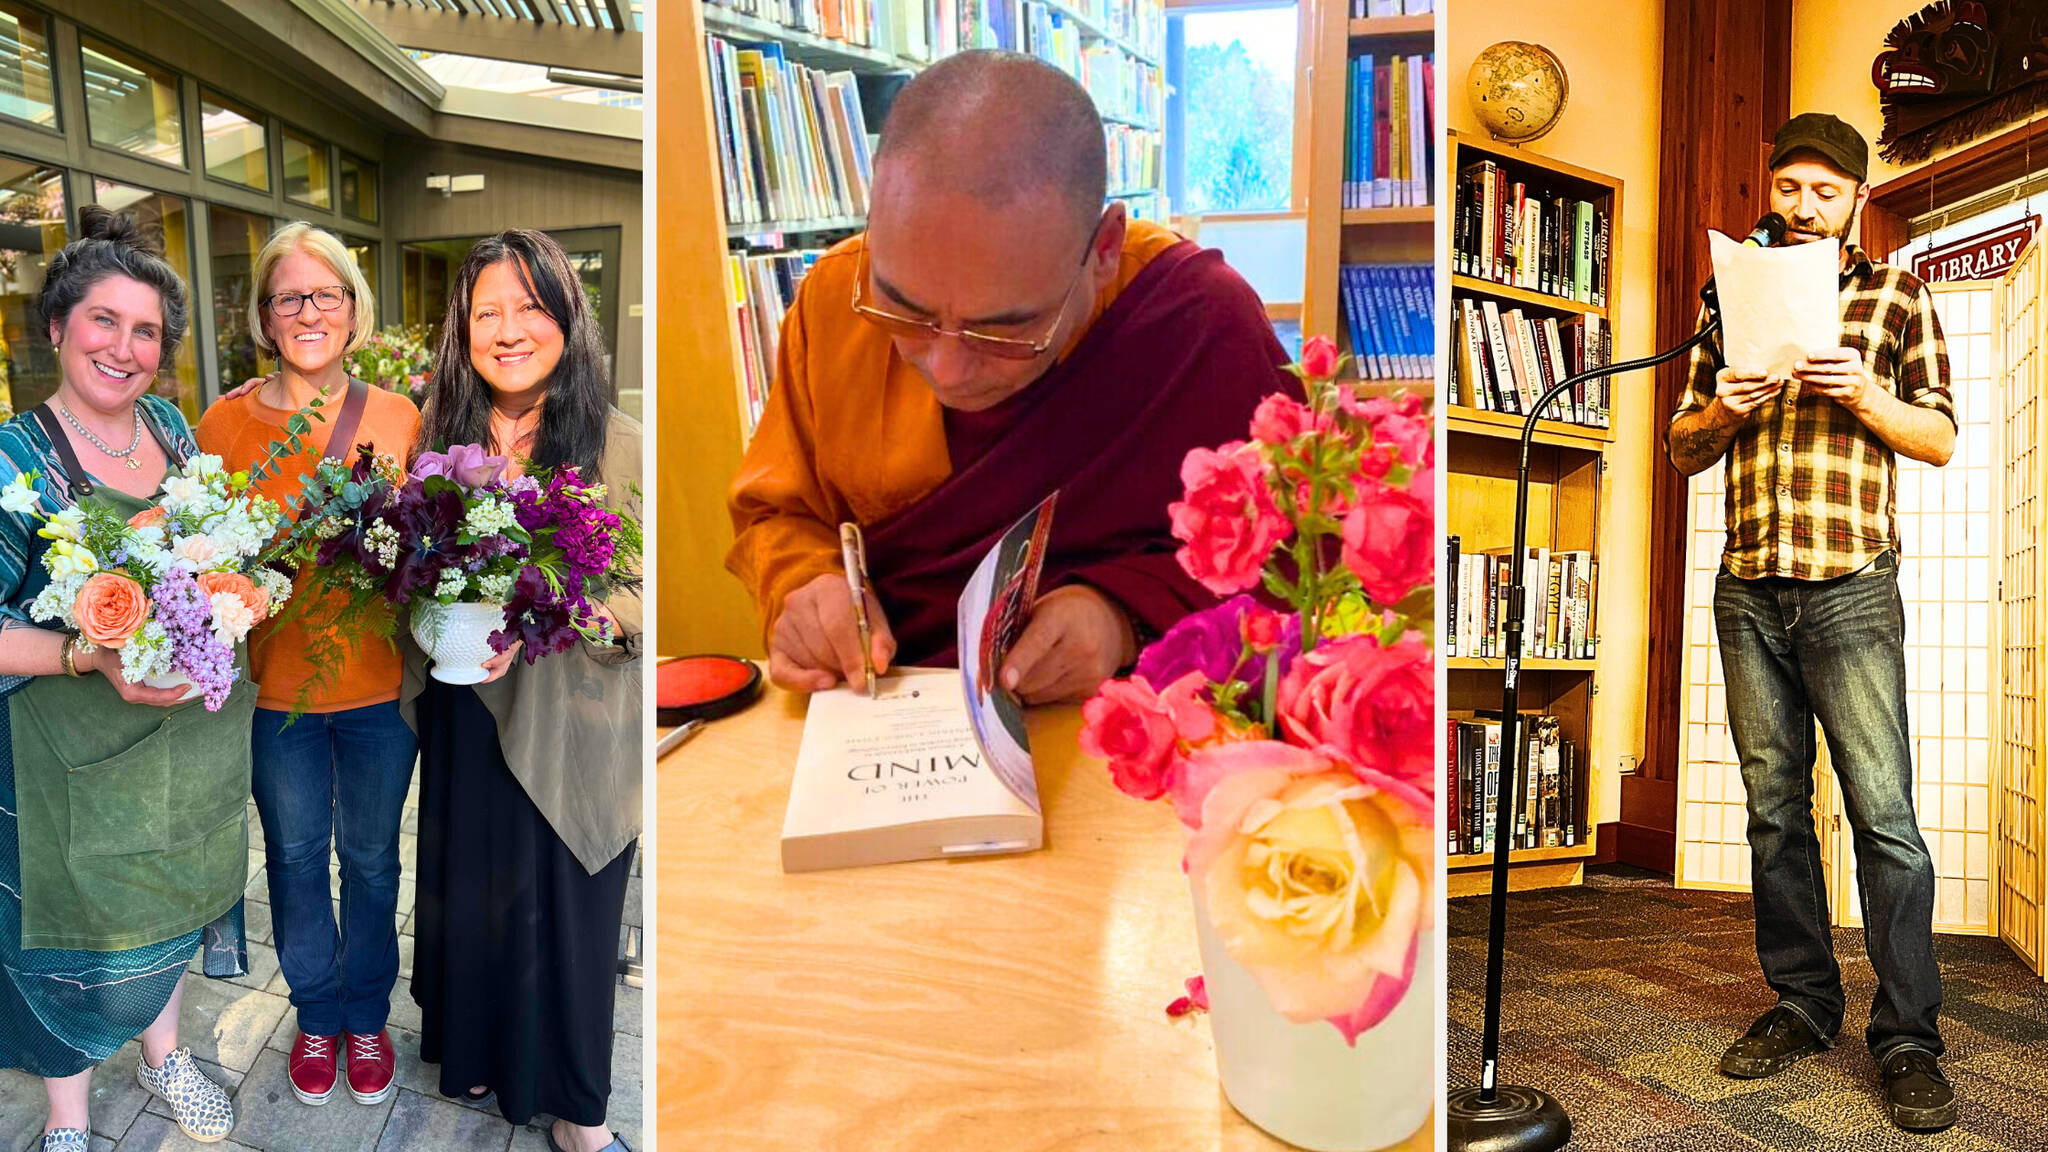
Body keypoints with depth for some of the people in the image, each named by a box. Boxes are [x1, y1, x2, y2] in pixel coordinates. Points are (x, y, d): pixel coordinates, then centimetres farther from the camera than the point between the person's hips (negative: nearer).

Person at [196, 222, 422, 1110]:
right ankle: (317, 1013, 40)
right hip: (277, 685, 1)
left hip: (381, 683, 0)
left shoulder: (400, 418, -4)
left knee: (370, 855, 15)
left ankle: (367, 1015, 37)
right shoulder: (225, 422, -4)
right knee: (294, 855, 17)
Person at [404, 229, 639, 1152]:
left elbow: (643, 599, -11)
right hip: (464, 716, 4)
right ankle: (471, 1045, 45)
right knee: (465, 884, 18)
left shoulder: (616, 444, -10)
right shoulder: (439, 435, 4)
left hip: (568, 720, -3)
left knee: (565, 901, 8)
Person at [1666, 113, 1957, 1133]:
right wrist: (1720, 411, -6)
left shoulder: (1895, 296, 10)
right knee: (1774, 810, 8)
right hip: (1748, 590, 3)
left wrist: (1866, 396, -12)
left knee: (1885, 814, -6)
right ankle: (1801, 1006, 19)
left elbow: (1940, 438, 6)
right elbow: (1684, 450, 15)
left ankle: (1908, 1039, 4)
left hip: (1850, 589, -3)